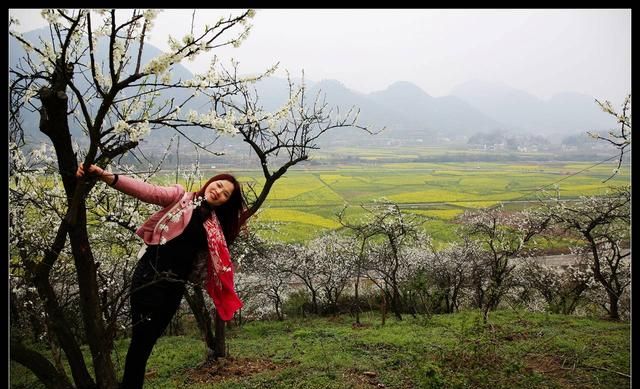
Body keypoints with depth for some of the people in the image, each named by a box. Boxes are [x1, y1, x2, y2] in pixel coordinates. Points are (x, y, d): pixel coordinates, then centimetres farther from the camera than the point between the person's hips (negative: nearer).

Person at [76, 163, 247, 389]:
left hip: (175, 286, 5)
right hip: (151, 276, -5)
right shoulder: (179, 196, 0)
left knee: (147, 342, 13)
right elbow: (146, 191, -15)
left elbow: (214, 264, 17)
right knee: (140, 339, -4)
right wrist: (105, 176, -29)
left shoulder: (214, 226, 14)